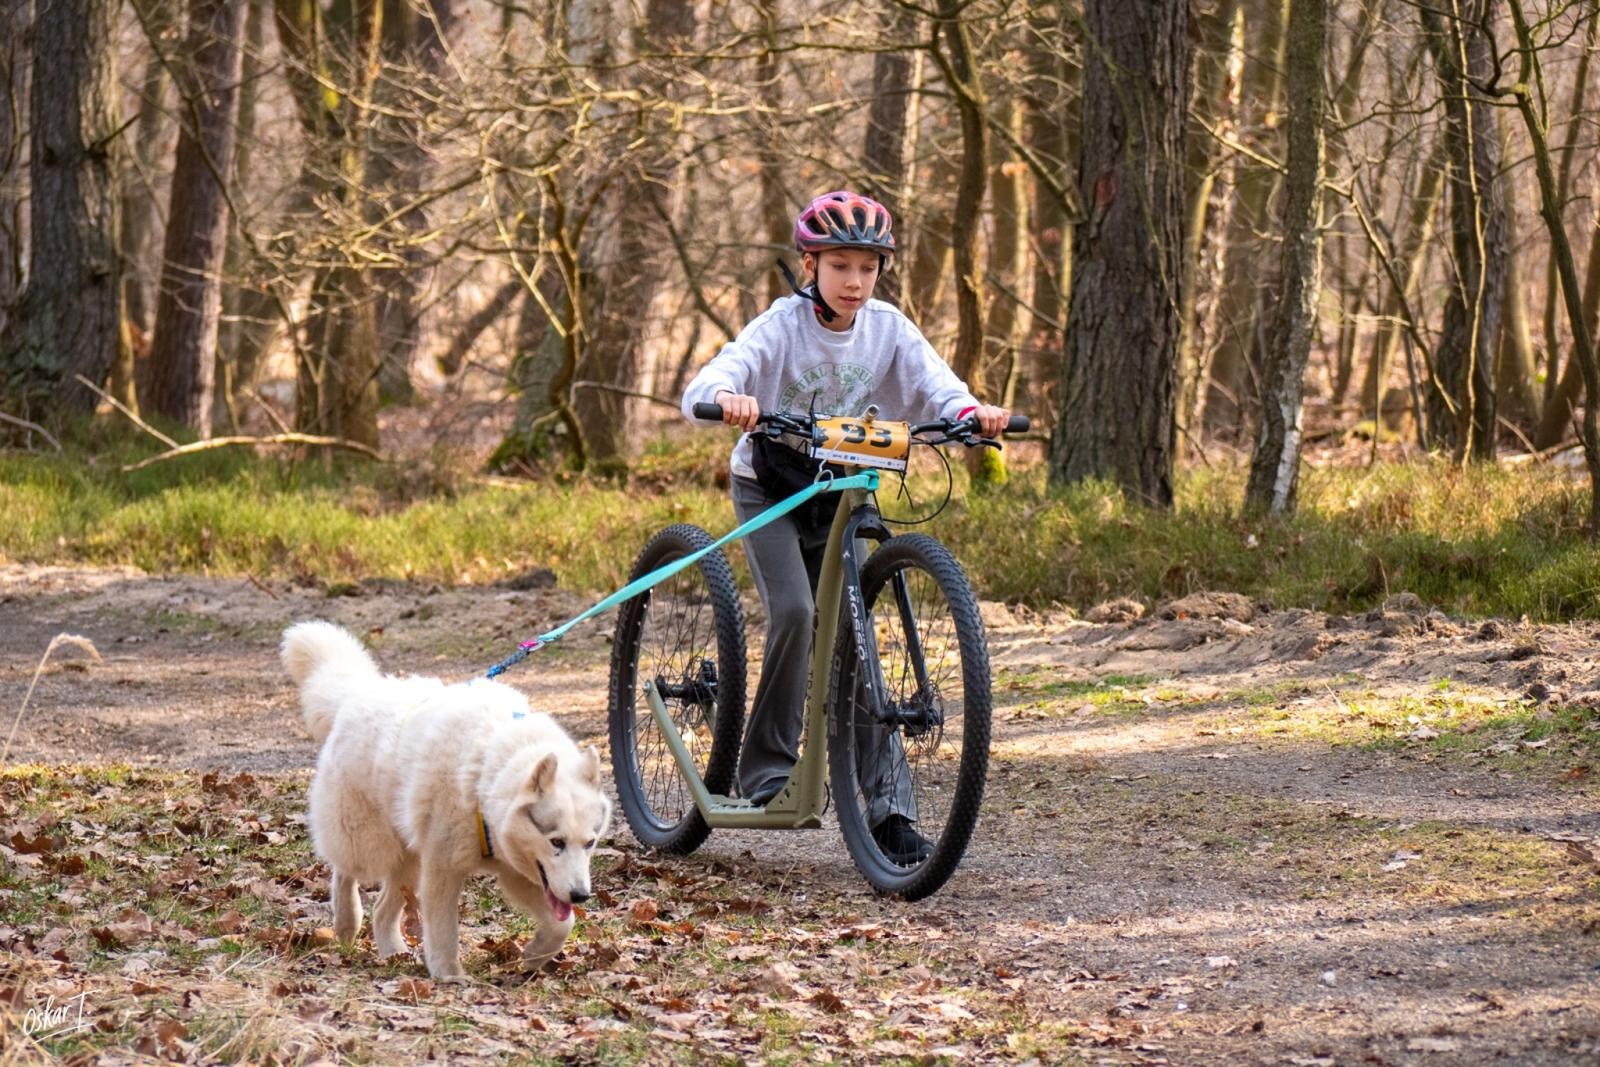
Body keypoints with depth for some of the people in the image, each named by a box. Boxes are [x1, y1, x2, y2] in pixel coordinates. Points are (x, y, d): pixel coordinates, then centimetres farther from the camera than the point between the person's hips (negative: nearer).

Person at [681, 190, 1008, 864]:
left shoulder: (887, 329, -8)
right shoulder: (784, 325, -17)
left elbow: (933, 384, -21)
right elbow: (700, 391, -29)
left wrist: (969, 411, -44)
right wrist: (728, 400, -53)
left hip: (841, 493, 3)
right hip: (770, 489, -3)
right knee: (796, 612, -24)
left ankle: (890, 808, -4)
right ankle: (766, 766, -9)